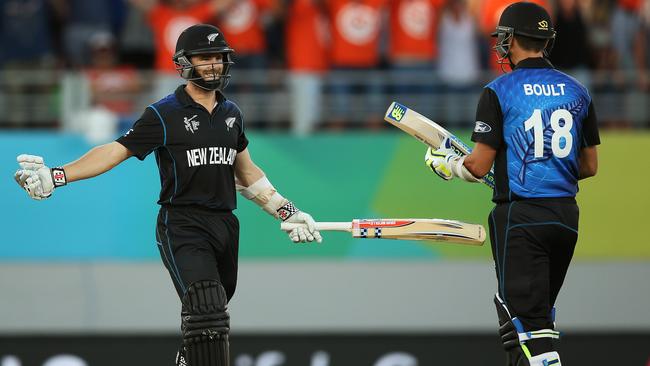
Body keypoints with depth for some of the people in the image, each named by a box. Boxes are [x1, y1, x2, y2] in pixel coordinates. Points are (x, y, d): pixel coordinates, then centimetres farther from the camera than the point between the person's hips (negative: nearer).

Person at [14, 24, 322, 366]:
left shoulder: (231, 113, 14)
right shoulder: (164, 115, -4)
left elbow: (246, 172, 26)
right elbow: (116, 151, -9)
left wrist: (288, 211, 27)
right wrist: (56, 176, -21)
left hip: (224, 225, 6)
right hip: (182, 226, -6)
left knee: (214, 314, 7)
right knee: (205, 310, -23)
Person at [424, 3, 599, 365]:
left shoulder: (499, 92, -7)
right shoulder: (577, 91, 8)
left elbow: (480, 166, -8)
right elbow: (590, 166, 13)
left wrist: (447, 163, 12)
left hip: (520, 217, -6)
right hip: (566, 215, 6)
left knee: (526, 318, -8)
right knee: (540, 312, 20)